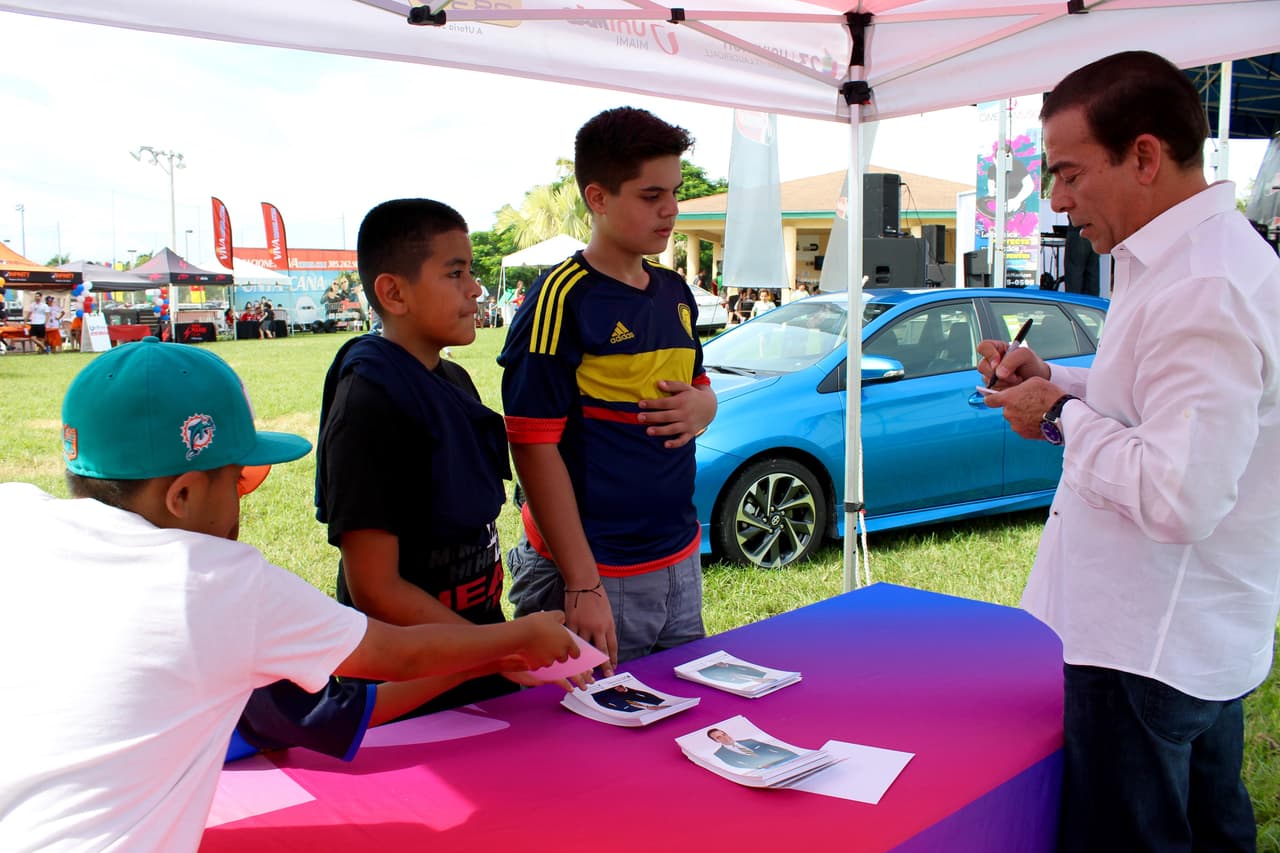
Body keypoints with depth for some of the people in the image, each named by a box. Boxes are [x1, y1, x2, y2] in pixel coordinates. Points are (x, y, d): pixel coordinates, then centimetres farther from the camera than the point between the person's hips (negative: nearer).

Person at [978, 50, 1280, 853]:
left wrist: (1061, 416, -16)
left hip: (1146, 652, -10)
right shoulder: (1201, 254, 8)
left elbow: (1177, 499, -30)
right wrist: (1055, 380, 6)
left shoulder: (1205, 290, -25)